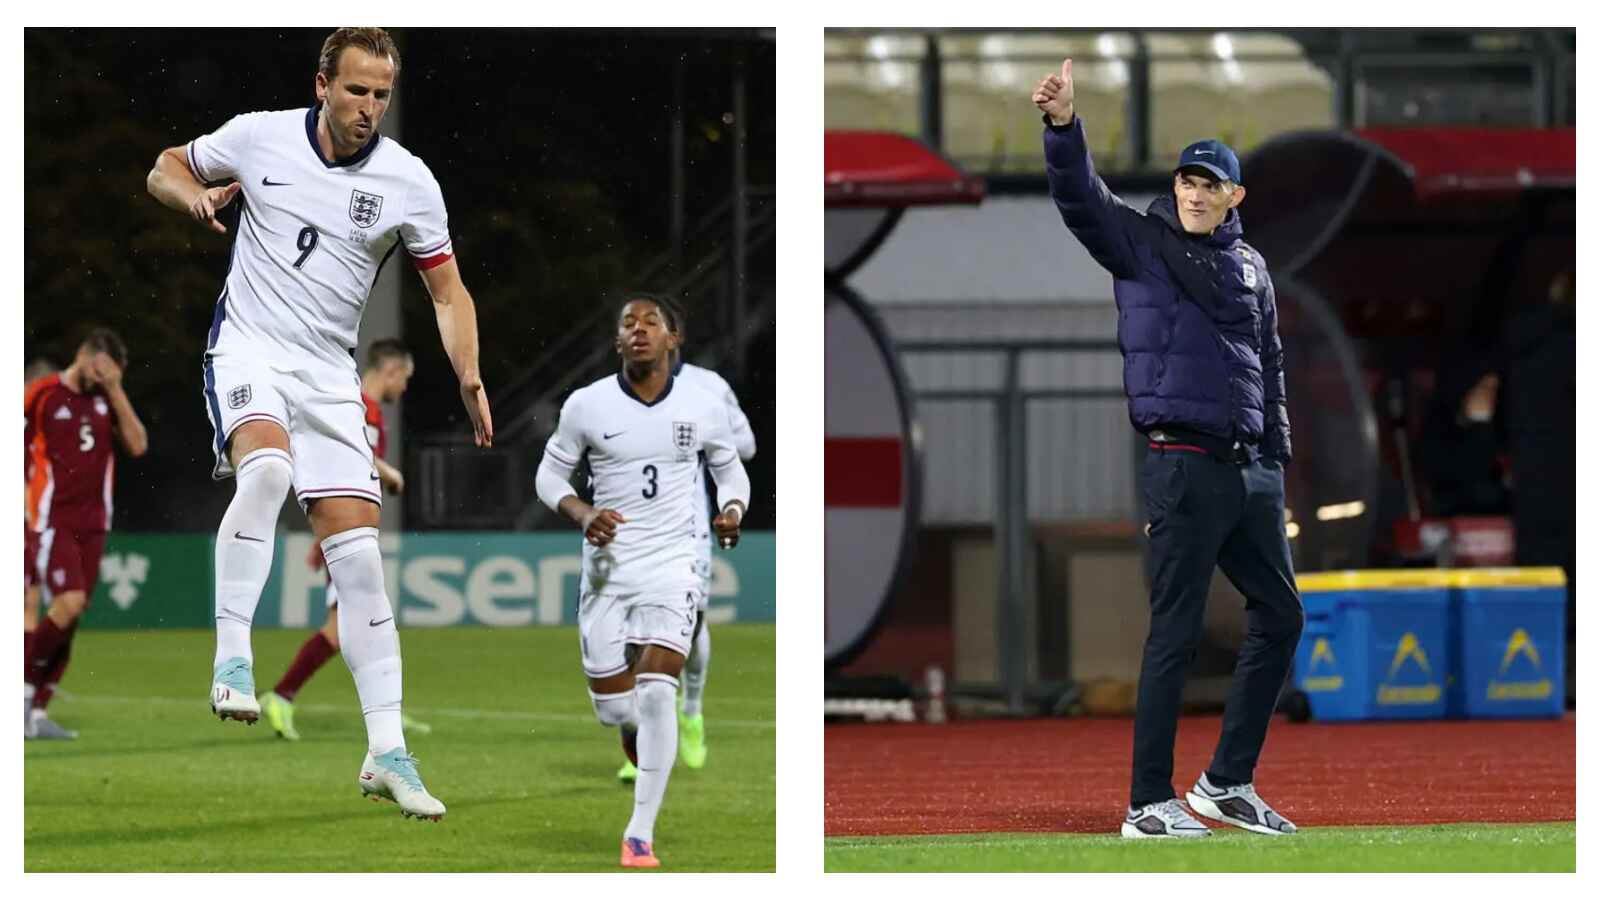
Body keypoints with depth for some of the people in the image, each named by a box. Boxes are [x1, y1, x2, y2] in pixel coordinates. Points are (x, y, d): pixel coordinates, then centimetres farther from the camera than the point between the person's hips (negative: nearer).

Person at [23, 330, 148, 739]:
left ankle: (36, 713, 5)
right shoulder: (41, 395, -5)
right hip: (51, 521, -5)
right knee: (69, 603, -22)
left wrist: (116, 392, -7)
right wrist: (23, 512, -3)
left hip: (92, 525, 5)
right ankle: (23, 685, -5)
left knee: (69, 619, 1)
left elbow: (137, 445, -2)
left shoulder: (107, 398, 10)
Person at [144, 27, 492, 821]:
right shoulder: (258, 137, -4)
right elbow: (166, 167, 13)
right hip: (247, 350, -2)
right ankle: (231, 658, -30)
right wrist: (192, 195, -11)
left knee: (358, 556, -4)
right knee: (267, 467, -35)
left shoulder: (408, 181, -3)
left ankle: (386, 753, -2)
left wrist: (469, 380, -8)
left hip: (330, 376, 2)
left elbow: (447, 289, 6)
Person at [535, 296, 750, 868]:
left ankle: (641, 834, -14)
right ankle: (646, 756, 40)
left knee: (656, 693, -18)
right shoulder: (586, 405, -3)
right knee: (614, 707, 1)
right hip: (607, 567, 1)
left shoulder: (704, 409, 0)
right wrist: (582, 514, -12)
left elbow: (730, 471, 15)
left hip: (671, 566, -1)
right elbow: (550, 473, 7)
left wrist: (732, 510, -7)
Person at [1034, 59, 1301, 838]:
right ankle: (1148, 803, -2)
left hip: (1251, 468, 7)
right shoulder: (1140, 242, 0)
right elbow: (1080, 199, -17)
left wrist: (1277, 464, 16)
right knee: (1175, 635, -7)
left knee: (1279, 617, 11)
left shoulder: (1251, 267, 15)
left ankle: (1227, 782, 22)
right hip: (1183, 466, -6)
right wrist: (1064, 126, -36)